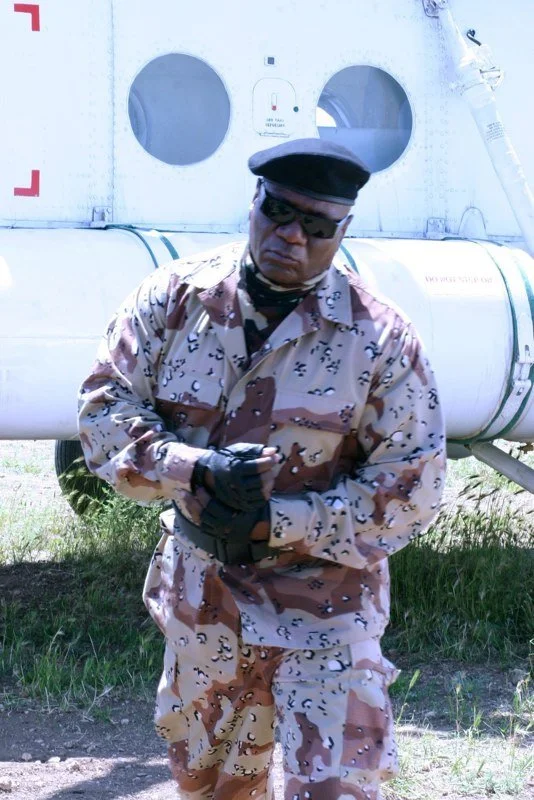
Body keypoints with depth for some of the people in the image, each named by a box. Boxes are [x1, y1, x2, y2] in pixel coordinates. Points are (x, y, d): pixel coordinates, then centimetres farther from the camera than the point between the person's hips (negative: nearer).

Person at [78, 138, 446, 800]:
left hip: (324, 601, -3)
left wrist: (275, 523, -20)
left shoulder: (379, 338, -13)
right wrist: (194, 472, -24)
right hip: (200, 591, 4)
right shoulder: (174, 299, -5)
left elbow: (413, 487, -12)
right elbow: (105, 405, -5)